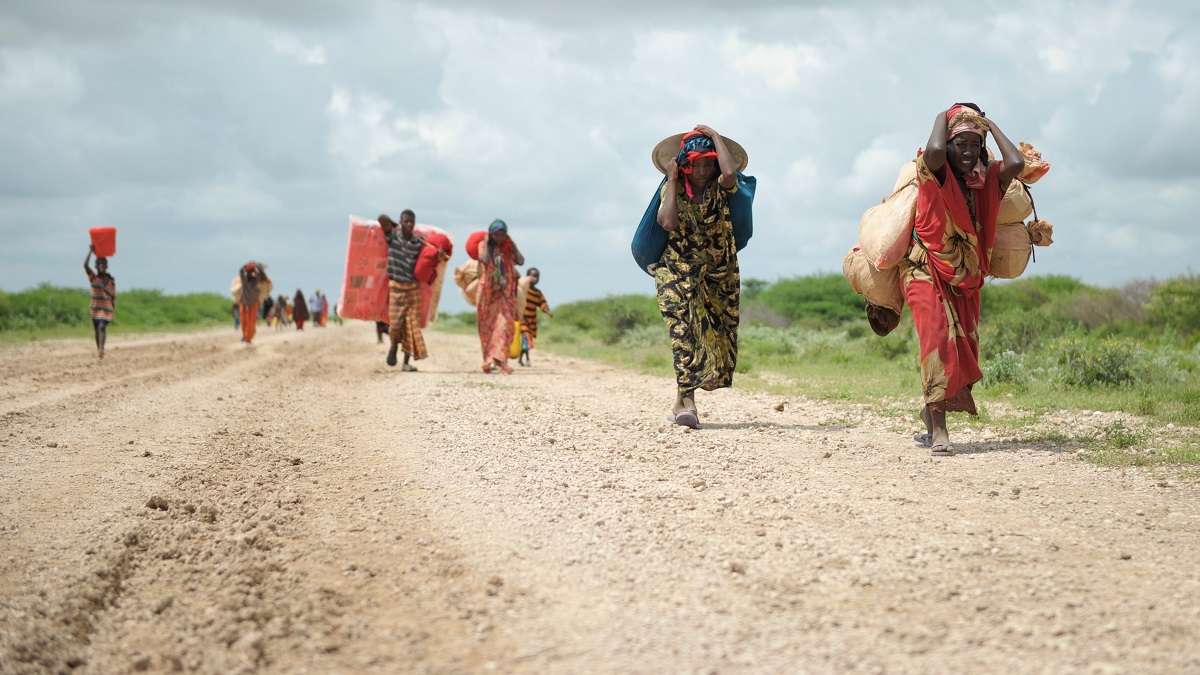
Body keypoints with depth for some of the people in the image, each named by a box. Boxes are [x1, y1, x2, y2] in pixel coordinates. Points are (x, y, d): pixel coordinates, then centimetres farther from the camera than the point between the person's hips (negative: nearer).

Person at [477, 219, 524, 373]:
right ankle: (490, 361, 9)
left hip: (505, 293, 1)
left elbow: (521, 261, -7)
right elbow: (484, 260, -19)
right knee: (488, 327, 3)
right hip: (487, 292, -1)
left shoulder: (508, 247, 7)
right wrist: (486, 243, -10)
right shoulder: (484, 246, 0)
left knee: (505, 324, -13)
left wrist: (512, 243, -4)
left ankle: (498, 359, -20)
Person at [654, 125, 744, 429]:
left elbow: (730, 173, -30)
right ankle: (686, 401, -29)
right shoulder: (672, 190, -3)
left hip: (719, 275, 2)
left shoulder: (720, 188, -4)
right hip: (678, 272, -2)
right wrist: (672, 181, -13)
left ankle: (682, 402, 15)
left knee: (715, 336, 3)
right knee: (683, 329, -20)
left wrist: (715, 136, -17)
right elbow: (668, 222, -22)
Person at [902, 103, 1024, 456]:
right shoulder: (935, 174, -11)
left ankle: (931, 413, 25)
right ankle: (938, 431, -23)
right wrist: (943, 118, -15)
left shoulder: (987, 180, 2)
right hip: (927, 271, -5)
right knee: (939, 338, -21)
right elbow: (934, 152, -35)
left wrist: (991, 125, -5)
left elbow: (1016, 163, -18)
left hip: (965, 280, 6)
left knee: (964, 348, 4)